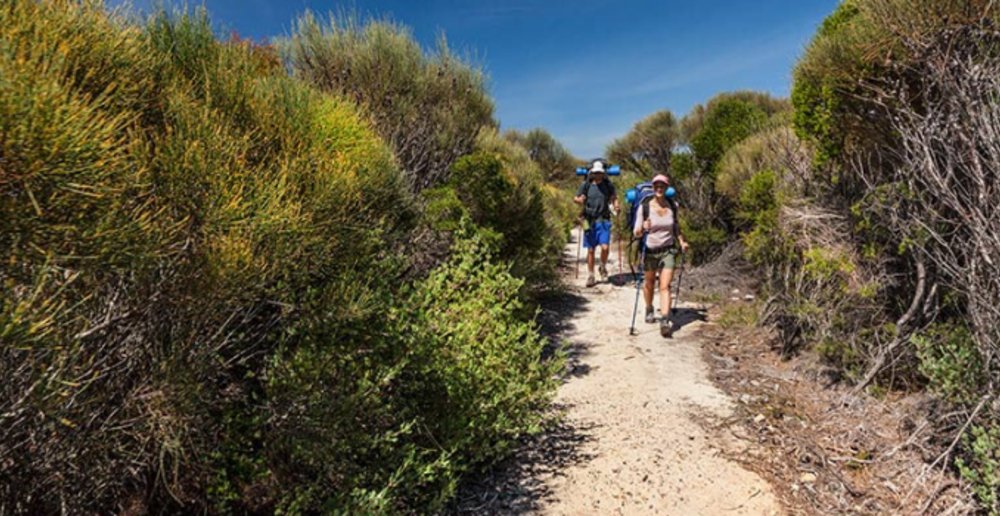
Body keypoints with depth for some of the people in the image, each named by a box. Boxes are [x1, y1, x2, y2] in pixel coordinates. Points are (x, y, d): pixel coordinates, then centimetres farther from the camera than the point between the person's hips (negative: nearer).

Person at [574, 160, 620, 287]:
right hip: (590, 221, 0)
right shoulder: (586, 185, 2)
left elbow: (614, 198, 16)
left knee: (605, 247, -13)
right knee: (591, 250, 5)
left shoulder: (608, 185, 5)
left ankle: (603, 268, 17)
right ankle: (591, 276, 18)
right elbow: (575, 199, 9)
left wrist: (615, 206, -5)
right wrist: (579, 200, -14)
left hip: (604, 220, 0)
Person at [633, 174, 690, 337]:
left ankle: (665, 321, -16)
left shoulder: (673, 206, -2)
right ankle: (649, 310, 43)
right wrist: (643, 228, -32)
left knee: (665, 286, -11)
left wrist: (681, 241, 0)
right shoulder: (645, 207, -11)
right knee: (649, 284, 17)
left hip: (668, 250, 1)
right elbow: (636, 233, -10)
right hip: (650, 250, -1)